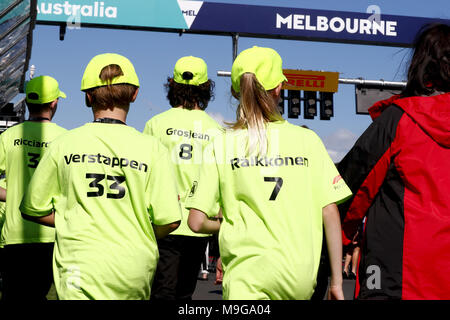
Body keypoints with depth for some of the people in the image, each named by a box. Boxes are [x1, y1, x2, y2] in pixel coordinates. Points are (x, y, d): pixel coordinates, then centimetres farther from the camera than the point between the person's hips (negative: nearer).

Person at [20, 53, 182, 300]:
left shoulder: (64, 144, 0)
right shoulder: (152, 148, -3)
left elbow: (32, 209, 7)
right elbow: (169, 221, -6)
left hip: (82, 267, -1)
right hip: (135, 269, 1)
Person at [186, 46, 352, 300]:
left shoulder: (222, 145, 1)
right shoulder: (307, 139, 2)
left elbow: (197, 222, -1)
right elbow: (330, 213, 0)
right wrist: (337, 281, 7)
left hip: (249, 277, -1)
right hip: (301, 279, 2)